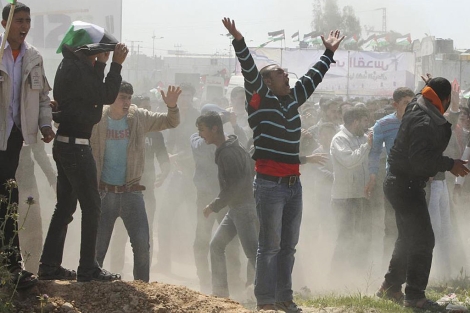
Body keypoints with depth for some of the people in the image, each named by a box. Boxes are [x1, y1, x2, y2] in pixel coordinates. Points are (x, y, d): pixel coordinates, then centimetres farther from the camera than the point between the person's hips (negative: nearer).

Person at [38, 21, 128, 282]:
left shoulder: (72, 65, 13)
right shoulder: (77, 68, -17)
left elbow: (96, 93, 20)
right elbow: (107, 96, -15)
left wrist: (101, 64, 12)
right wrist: (116, 64, -9)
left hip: (65, 143, 10)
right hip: (75, 145, -10)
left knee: (65, 206, 13)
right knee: (91, 207, -4)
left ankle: (50, 266, 15)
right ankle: (88, 269, -2)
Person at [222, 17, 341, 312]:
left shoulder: (293, 99, 13)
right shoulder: (260, 100, -4)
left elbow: (313, 78, 26)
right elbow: (250, 72, -17)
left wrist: (329, 53, 33)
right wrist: (239, 41, -30)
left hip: (294, 185, 7)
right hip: (270, 185, -7)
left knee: (288, 246, 11)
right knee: (270, 246, -4)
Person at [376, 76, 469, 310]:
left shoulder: (417, 110, 7)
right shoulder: (424, 122, -24)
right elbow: (420, 158, -31)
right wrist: (450, 165, -22)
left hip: (400, 183, 11)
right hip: (406, 184, -11)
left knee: (408, 238, 22)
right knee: (423, 240, -8)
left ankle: (391, 286, 31)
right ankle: (415, 295, -6)